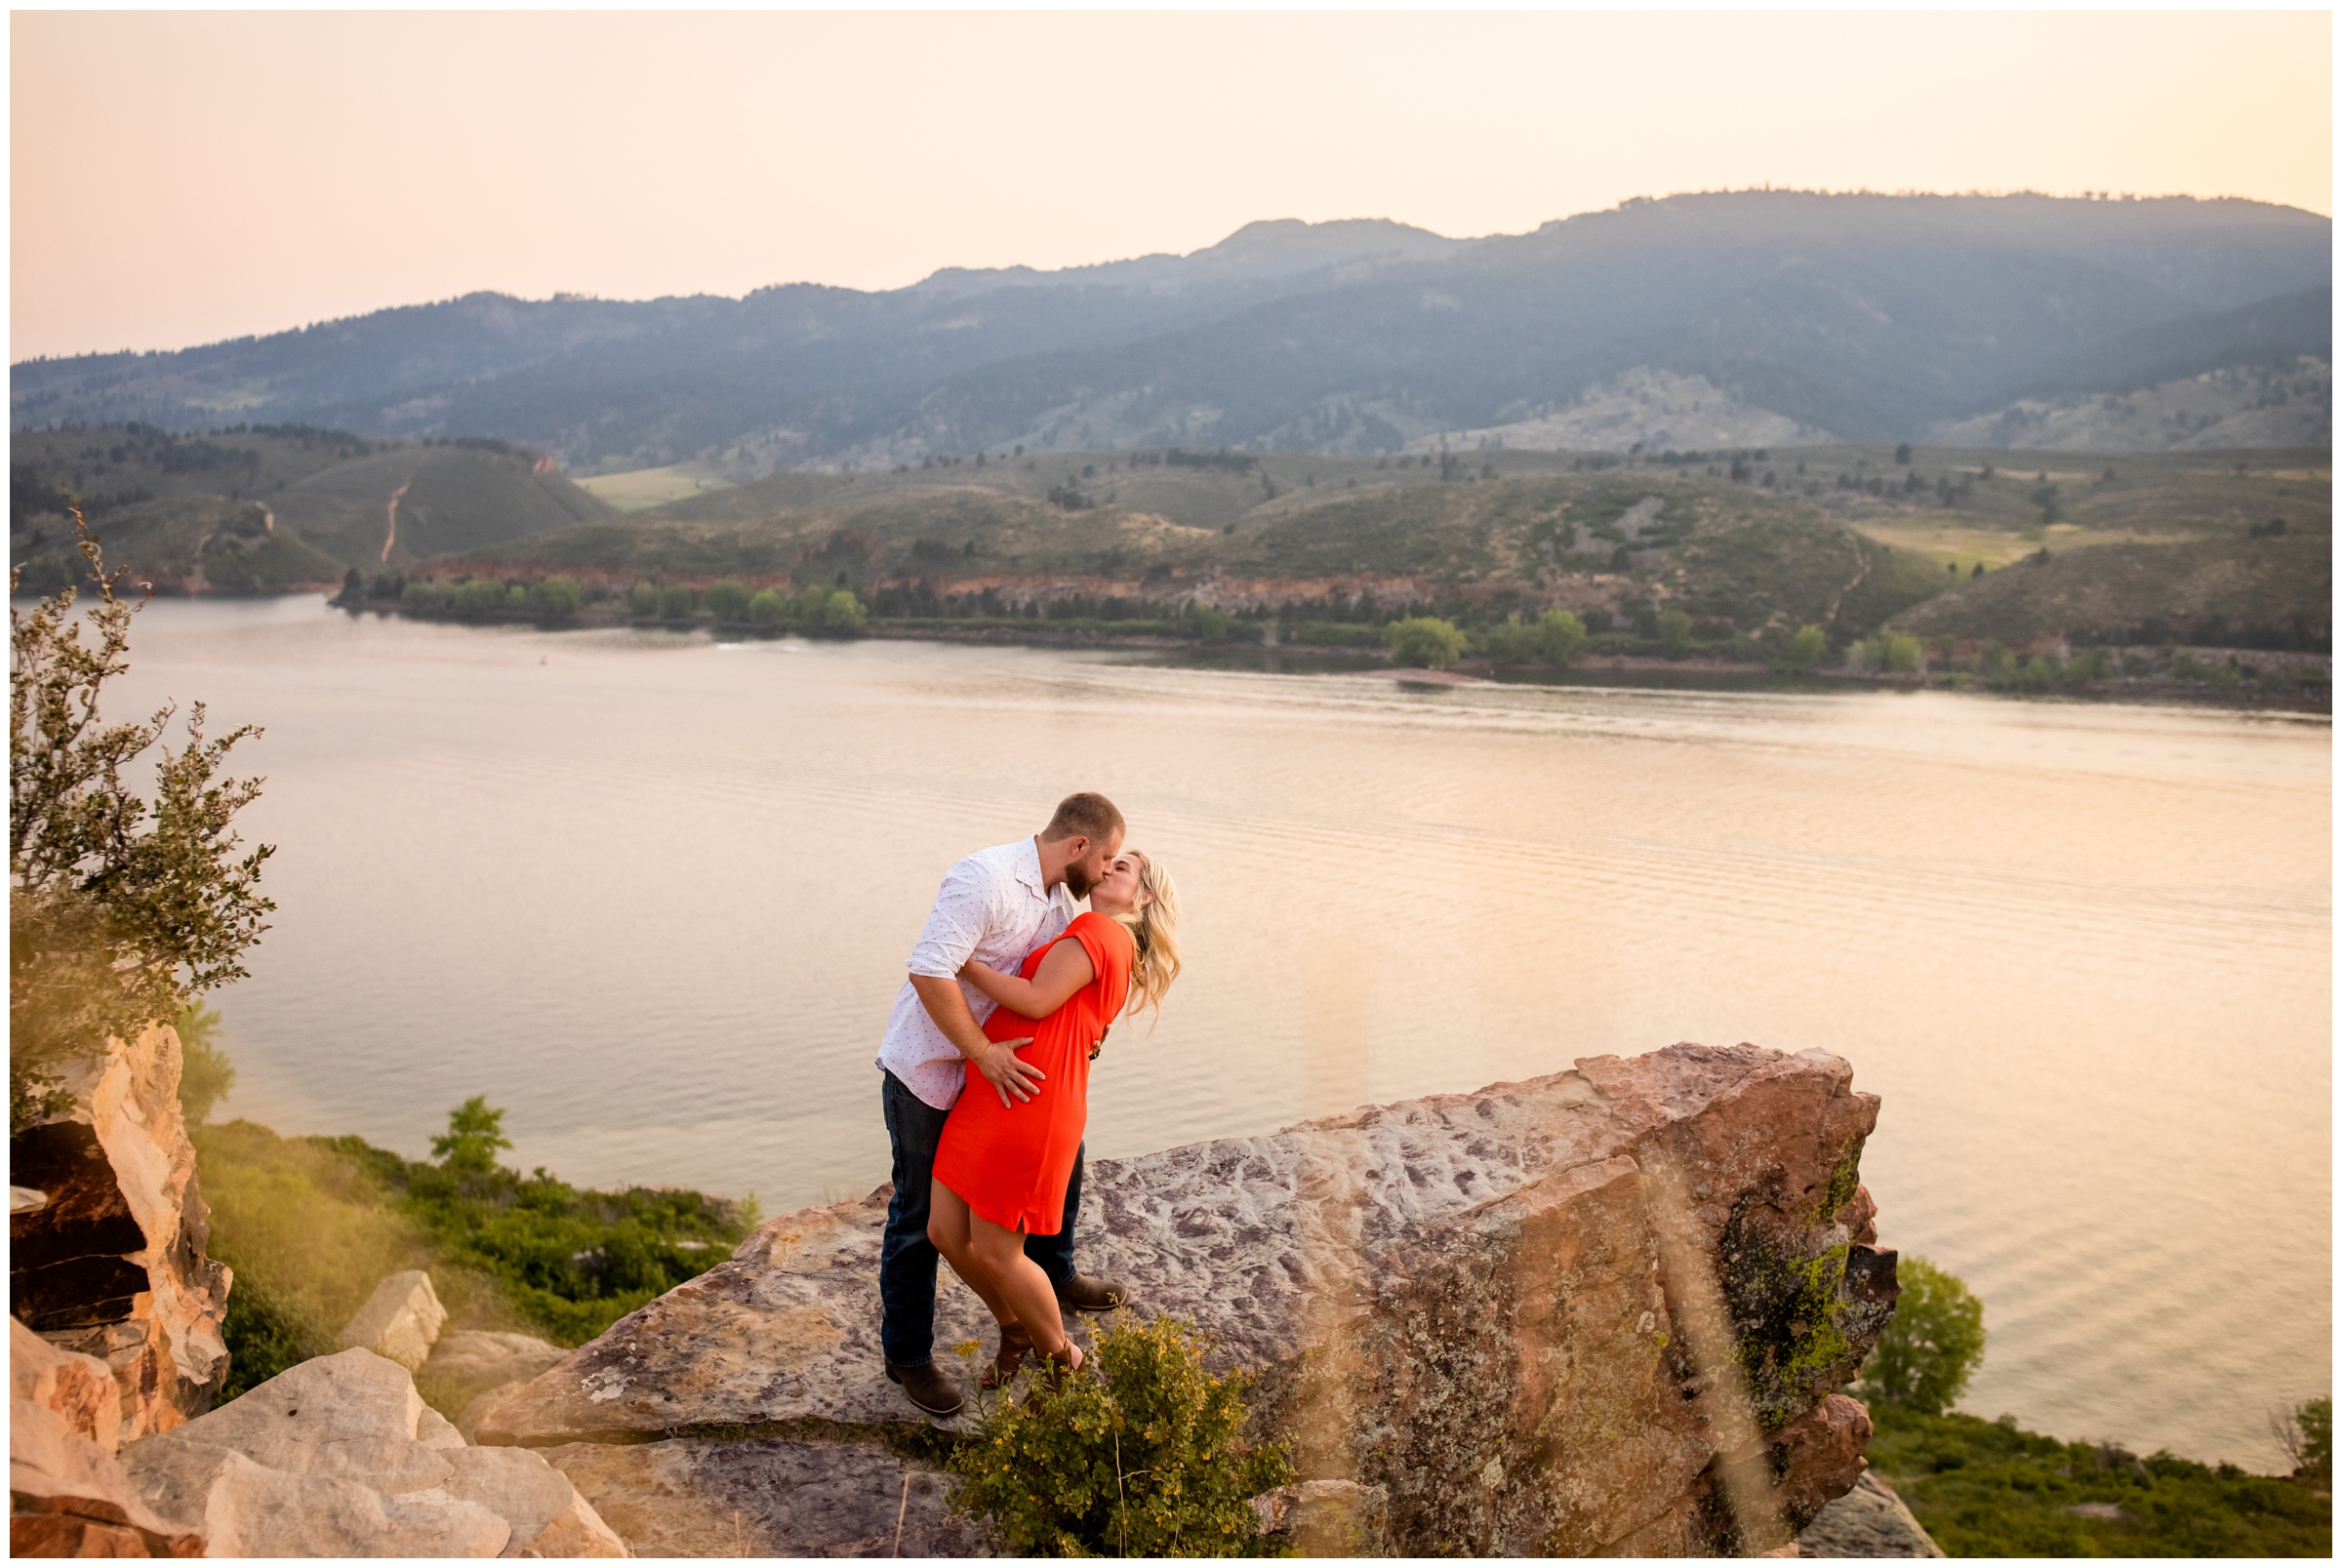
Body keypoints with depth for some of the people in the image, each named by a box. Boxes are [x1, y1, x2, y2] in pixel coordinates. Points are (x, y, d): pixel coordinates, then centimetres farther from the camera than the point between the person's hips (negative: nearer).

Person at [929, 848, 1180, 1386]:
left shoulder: (1102, 931, -8)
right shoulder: (1109, 947, 20)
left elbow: (1037, 1000, -17)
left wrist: (959, 962, -10)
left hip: (1028, 1108, -9)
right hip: (987, 1099, 9)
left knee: (996, 1253, -1)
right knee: (946, 1233, 10)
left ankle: (1062, 1358, 22)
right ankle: (1014, 1330, 33)